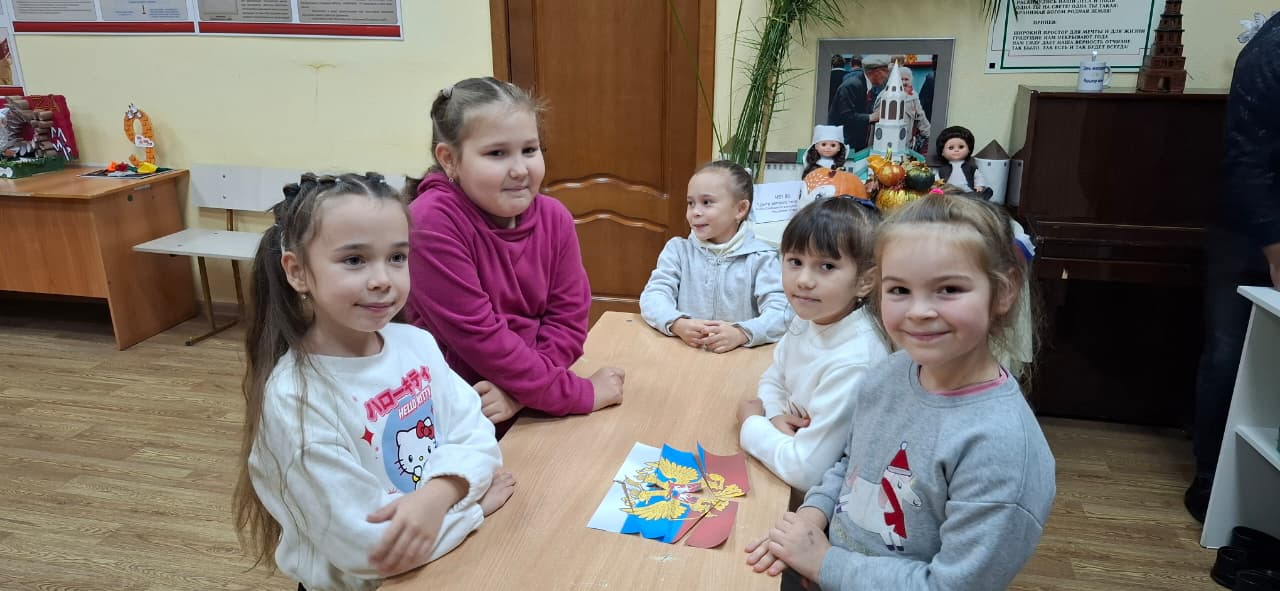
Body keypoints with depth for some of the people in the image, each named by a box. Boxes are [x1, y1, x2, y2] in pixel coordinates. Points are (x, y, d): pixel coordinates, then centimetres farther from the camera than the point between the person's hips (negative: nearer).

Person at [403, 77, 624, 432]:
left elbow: (569, 319, -2)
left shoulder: (554, 218, -1)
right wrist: (579, 394, -15)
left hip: (527, 409, 5)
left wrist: (519, 389, -17)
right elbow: (478, 336, -19)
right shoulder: (432, 221, -17)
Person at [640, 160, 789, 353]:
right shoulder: (678, 249, 7)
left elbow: (781, 312, -11)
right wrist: (678, 324, -23)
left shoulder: (760, 257, -1)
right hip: (682, 351, 1)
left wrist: (742, 333, -28)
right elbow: (653, 295, -3)